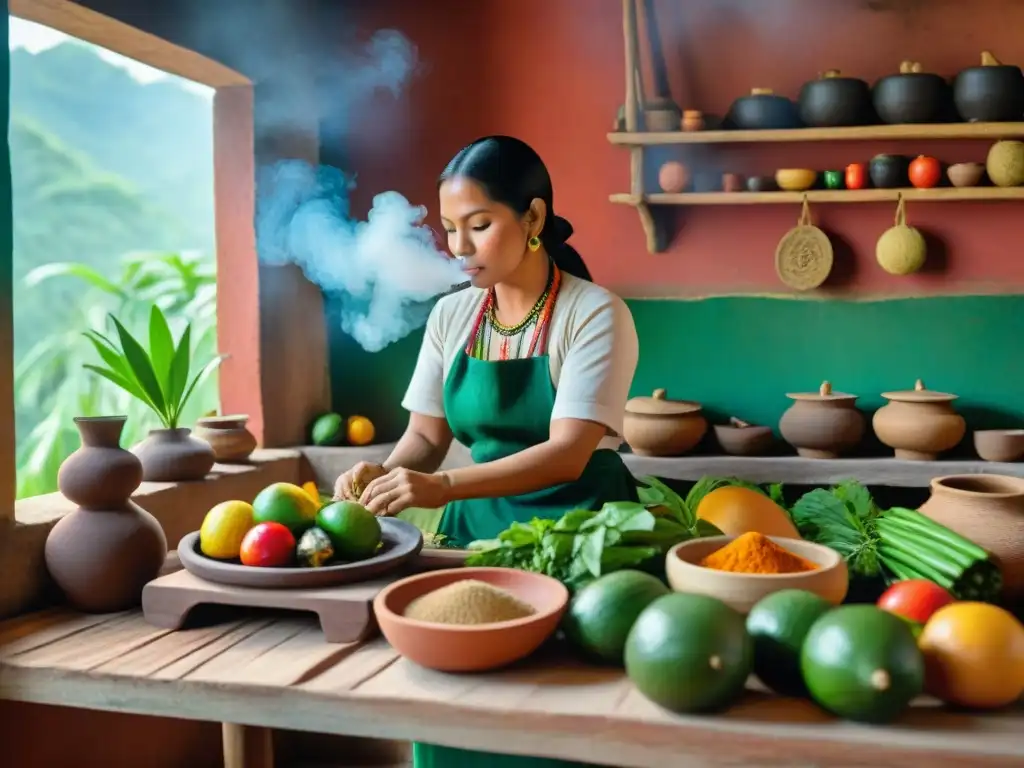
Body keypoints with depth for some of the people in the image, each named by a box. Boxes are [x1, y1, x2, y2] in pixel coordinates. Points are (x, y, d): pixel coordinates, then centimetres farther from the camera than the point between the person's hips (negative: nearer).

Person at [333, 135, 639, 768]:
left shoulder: (595, 313, -13)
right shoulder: (451, 316, 4)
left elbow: (567, 454, -22)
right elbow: (427, 436, 6)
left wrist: (443, 487, -33)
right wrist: (386, 473, -17)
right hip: (477, 523, 5)